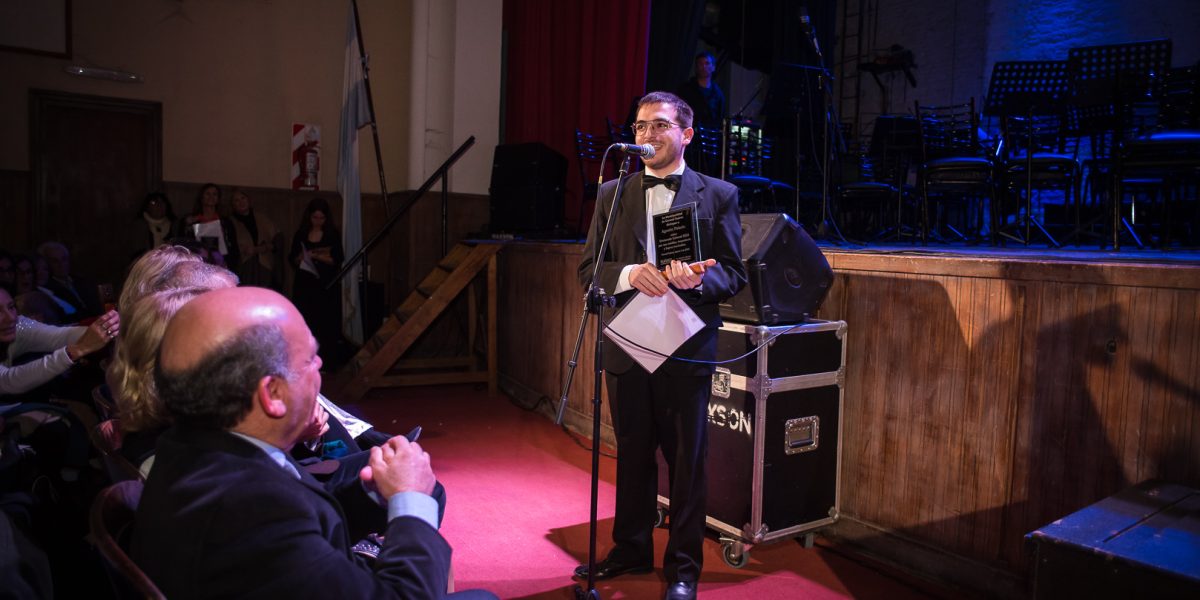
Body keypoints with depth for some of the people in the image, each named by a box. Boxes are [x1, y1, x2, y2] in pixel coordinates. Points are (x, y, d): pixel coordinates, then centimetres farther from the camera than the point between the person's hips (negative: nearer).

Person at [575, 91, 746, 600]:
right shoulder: (612, 194, 7)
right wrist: (629, 273, -17)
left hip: (686, 348, -2)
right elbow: (587, 268, 4)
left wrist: (698, 278, -23)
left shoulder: (718, 195, 0)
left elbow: (734, 274, -1)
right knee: (632, 455, 16)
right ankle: (631, 550, 34)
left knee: (687, 461, 7)